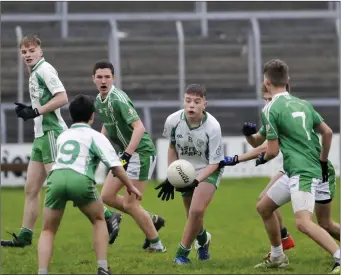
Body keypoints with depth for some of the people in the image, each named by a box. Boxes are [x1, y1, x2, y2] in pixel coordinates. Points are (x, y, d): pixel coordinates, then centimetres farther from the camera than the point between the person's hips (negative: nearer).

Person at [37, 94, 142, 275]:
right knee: (99, 220, 24)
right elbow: (115, 165, 7)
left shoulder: (62, 136, 30)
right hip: (80, 179, -2)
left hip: (56, 177, 2)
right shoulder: (95, 136, 16)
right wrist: (130, 187, 19)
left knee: (48, 231, 15)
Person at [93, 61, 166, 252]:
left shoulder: (118, 99, -22)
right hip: (126, 153, 9)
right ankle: (152, 220, 21)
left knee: (129, 203, -7)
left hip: (141, 152, -9)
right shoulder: (99, 101, 6)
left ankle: (155, 244, 9)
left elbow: (139, 127, -30)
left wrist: (127, 155, -36)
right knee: (107, 196, 7)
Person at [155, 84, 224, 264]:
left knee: (196, 210, -22)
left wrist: (196, 181, -34)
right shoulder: (173, 121, -17)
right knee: (193, 216, 9)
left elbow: (214, 163, -19)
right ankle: (203, 240, 44)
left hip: (208, 171, -4)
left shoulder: (212, 127, -27)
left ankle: (182, 252, -4)